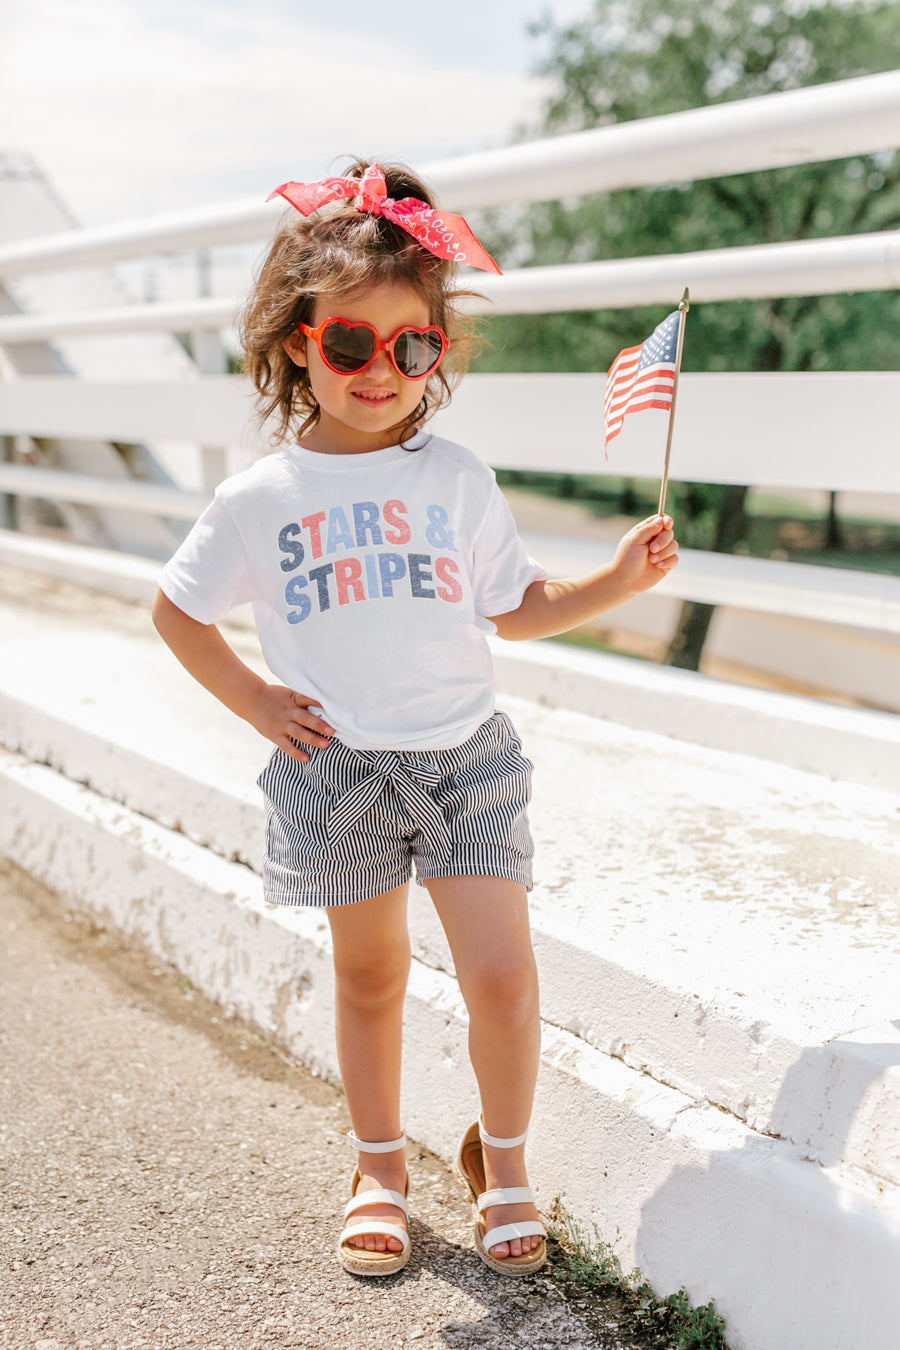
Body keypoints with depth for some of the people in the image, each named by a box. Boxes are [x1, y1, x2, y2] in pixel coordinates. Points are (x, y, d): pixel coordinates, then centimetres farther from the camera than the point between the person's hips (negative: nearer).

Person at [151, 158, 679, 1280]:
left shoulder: (456, 479, 1)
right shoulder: (263, 497, -2)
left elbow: (518, 609, 8)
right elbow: (176, 609, 9)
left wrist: (621, 577, -4)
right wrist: (252, 701, 2)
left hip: (464, 755, 1)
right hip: (337, 767, 0)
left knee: (502, 977, -4)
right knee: (369, 976, 13)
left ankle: (501, 1154, 23)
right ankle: (379, 1165, 34)